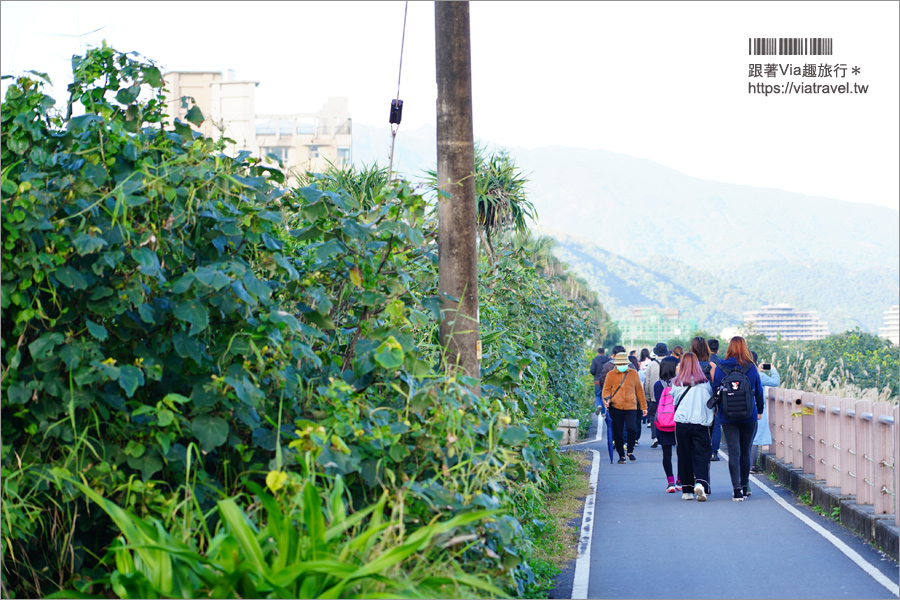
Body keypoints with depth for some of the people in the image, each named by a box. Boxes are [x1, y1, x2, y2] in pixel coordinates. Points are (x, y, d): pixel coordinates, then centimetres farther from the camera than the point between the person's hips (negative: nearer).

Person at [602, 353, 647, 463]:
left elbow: (639, 390, 14)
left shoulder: (633, 373, 9)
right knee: (617, 433, 2)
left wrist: (643, 407, 15)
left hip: (631, 407, 0)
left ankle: (630, 451, 6)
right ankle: (621, 455, 17)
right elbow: (606, 389, 9)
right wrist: (606, 398, -13)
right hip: (616, 407, 0)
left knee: (632, 429, -17)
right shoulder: (611, 375, 5)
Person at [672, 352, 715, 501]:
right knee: (701, 455, 0)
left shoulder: (676, 383, -1)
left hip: (681, 422, 1)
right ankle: (700, 483, -22)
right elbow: (711, 400, 7)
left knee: (684, 456, 9)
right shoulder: (704, 383, -1)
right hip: (701, 422, -1)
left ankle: (687, 490, 13)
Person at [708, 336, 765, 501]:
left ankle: (737, 489, -13)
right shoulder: (751, 368, -2)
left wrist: (717, 408, 18)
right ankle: (745, 487, 21)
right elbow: (759, 391, 8)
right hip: (749, 417, 1)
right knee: (745, 452, 14)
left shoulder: (720, 368, -5)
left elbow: (715, 392, 1)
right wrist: (760, 411, 22)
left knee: (734, 452, -3)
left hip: (728, 417, -1)